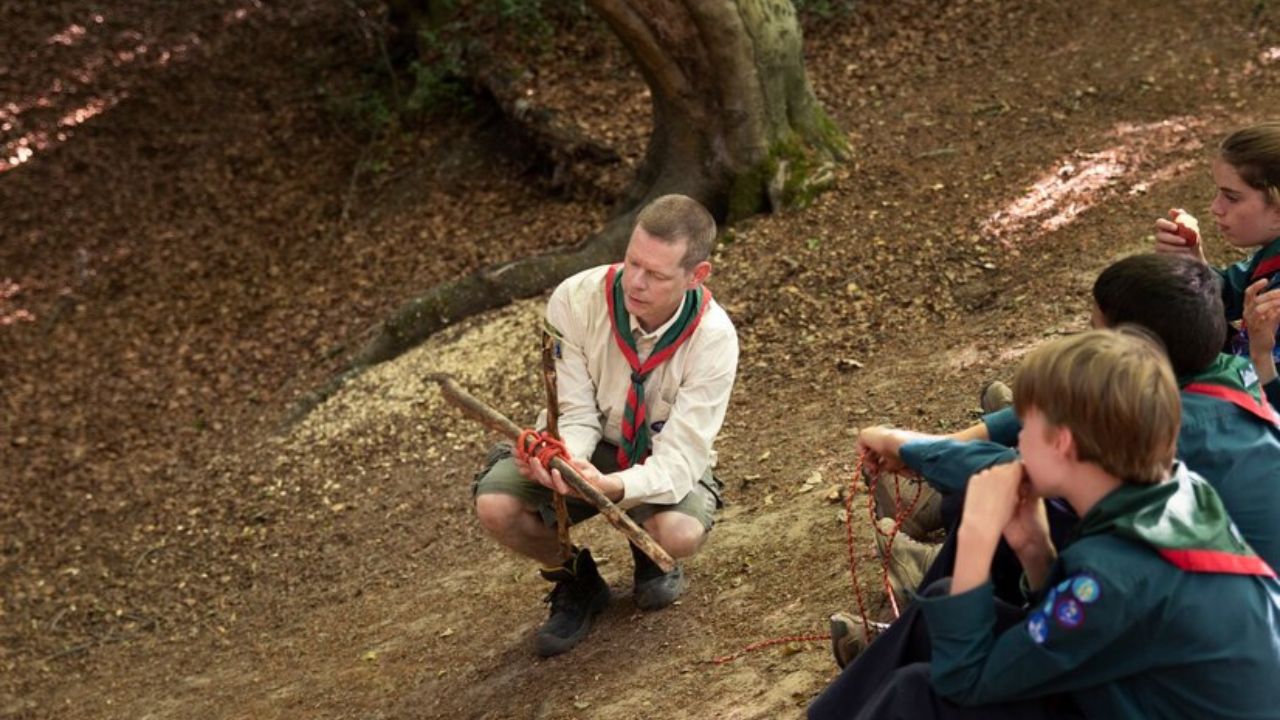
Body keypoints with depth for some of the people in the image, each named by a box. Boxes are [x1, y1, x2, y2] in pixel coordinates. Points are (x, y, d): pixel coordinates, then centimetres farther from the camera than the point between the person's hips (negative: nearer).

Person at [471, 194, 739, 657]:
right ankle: (575, 579, 7)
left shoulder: (713, 338, -26)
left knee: (680, 532, -35)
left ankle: (650, 558, 7)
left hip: (661, 460, -1)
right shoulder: (576, 299, -24)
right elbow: (577, 413, -17)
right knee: (495, 505, -27)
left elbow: (679, 458, -30)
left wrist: (611, 487, -50)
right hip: (590, 449, 2)